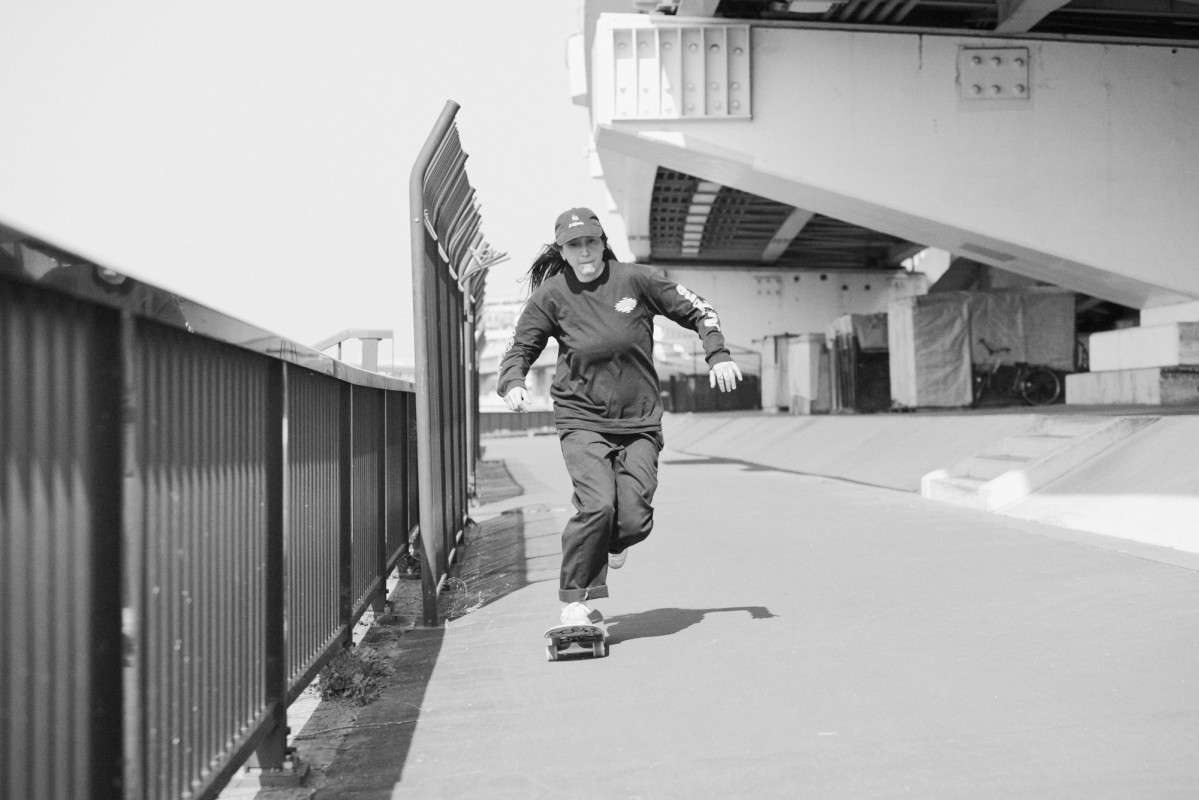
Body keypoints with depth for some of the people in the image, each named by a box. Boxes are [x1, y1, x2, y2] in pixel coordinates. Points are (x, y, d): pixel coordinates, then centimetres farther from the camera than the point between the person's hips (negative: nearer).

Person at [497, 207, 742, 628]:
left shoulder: (636, 280, -2)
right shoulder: (551, 295, -1)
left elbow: (697, 311, 7)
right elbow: (521, 345, 9)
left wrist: (717, 355, -4)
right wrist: (513, 383, -10)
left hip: (639, 421, 1)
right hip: (582, 419, -1)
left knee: (634, 519, -8)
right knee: (597, 506, -20)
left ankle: (614, 541, 32)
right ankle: (574, 600, -1)